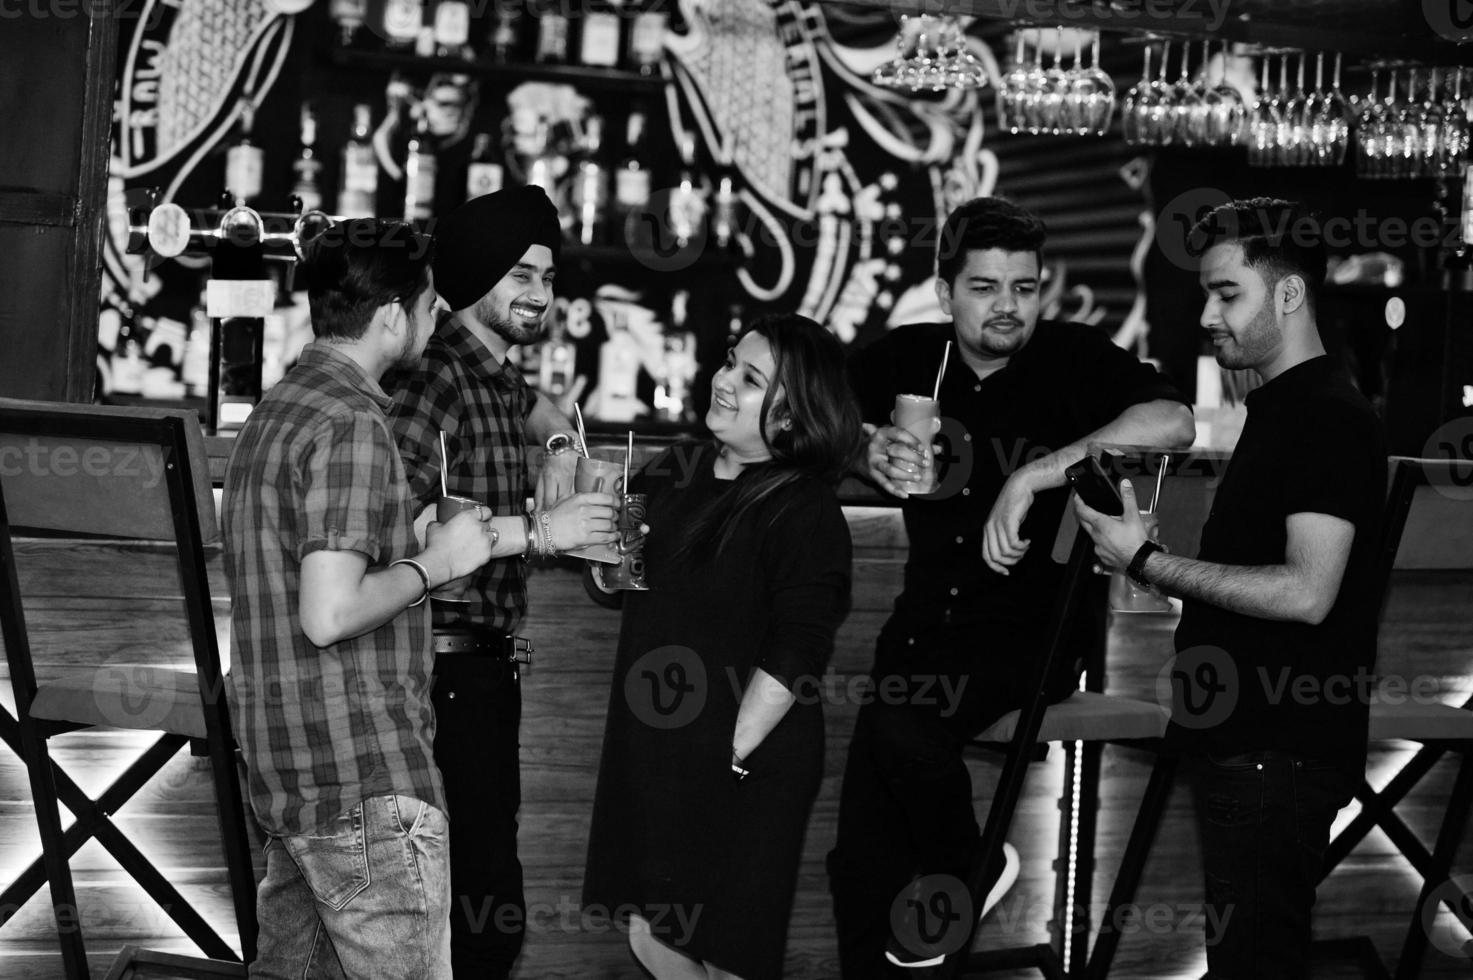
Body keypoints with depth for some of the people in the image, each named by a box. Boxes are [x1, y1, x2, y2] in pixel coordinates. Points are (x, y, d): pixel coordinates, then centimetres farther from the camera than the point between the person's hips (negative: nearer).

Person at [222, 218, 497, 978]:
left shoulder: (278, 409, 15)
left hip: (286, 773, 10)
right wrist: (435, 563, -11)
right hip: (363, 779, -10)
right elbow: (330, 615, -24)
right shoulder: (350, 424, -16)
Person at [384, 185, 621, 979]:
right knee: (486, 911, -13)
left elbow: (538, 407, 41)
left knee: (481, 892, 14)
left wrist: (560, 444, 19)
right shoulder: (432, 378, -14)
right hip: (447, 668, -10)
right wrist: (536, 532, -25)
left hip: (491, 666, 10)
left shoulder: (496, 377, 14)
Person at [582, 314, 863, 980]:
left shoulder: (803, 512, -14)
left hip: (741, 766, -7)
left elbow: (795, 656, -19)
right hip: (652, 751, 7)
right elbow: (613, 582, 19)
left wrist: (733, 756, -20)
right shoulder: (671, 475, 7)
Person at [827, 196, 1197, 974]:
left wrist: (1030, 478, -32)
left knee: (904, 727, -31)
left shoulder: (1071, 359, -11)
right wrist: (870, 448, -10)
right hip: (927, 619, 5)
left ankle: (966, 868, -3)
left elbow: (1172, 421, -28)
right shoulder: (908, 358, 2)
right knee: (861, 861, 0)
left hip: (1036, 624, -5)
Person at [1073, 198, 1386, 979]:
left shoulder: (1330, 418, -13)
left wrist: (1149, 563, -17)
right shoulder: (1278, 408, 18)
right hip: (1243, 740, 10)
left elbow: (1306, 592, -22)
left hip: (1280, 753, -10)